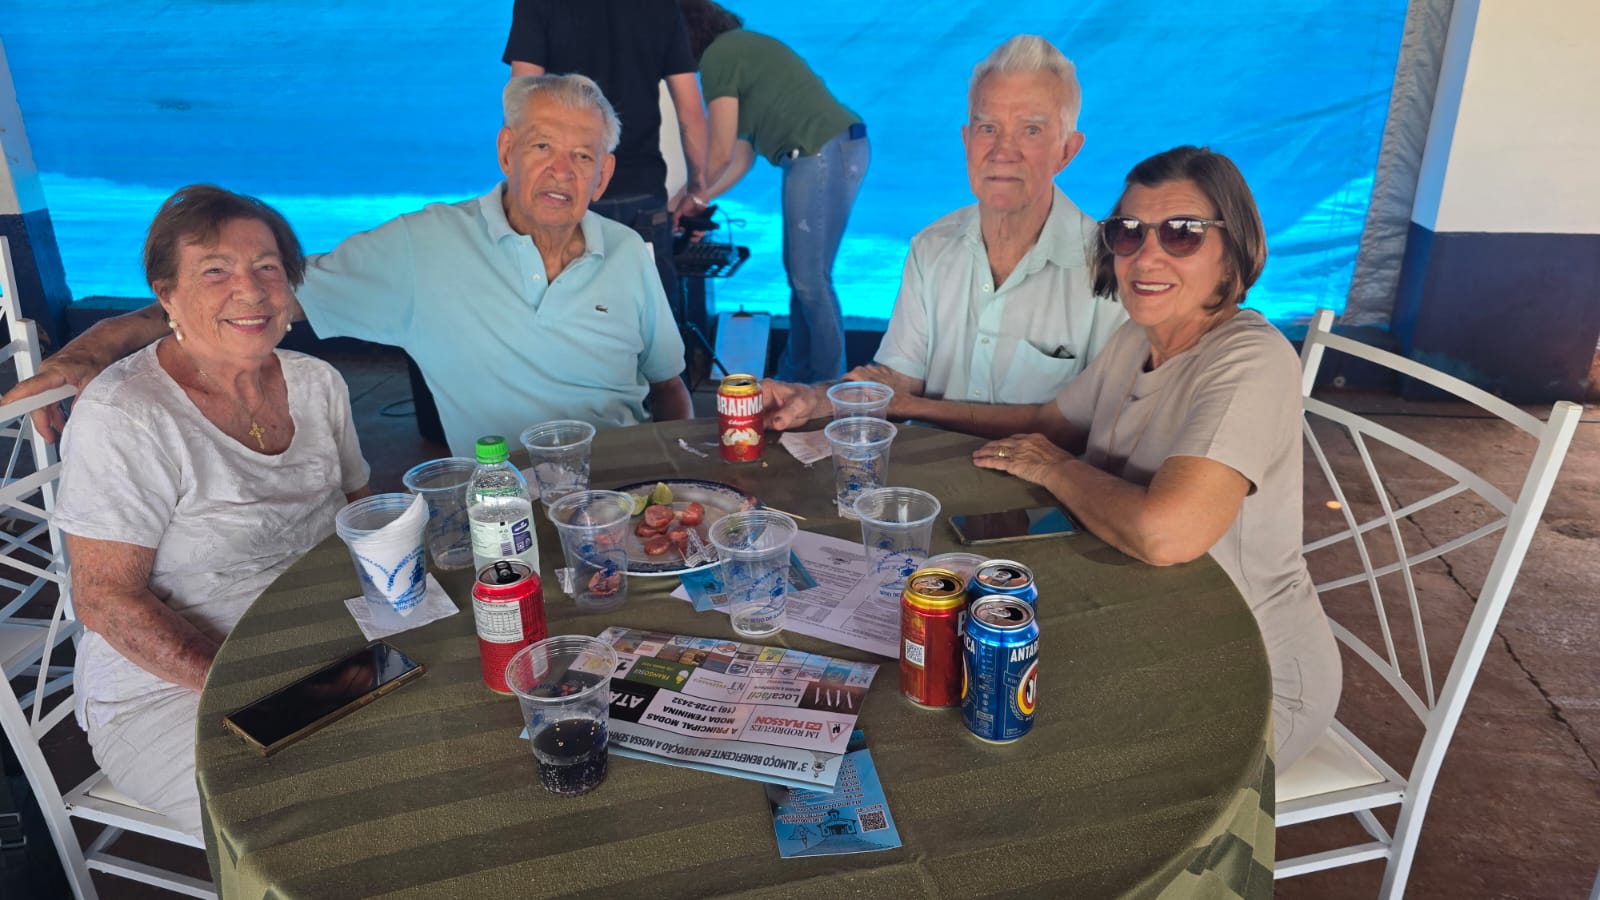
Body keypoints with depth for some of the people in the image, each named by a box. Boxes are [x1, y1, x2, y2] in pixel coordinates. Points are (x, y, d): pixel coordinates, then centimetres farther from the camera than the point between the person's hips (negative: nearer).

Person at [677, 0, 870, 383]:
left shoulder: (717, 57, -6)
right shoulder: (741, 47, 24)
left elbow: (719, 153, -4)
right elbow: (743, 154, 23)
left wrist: (684, 199, 12)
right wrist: (701, 201, 27)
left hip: (823, 154, -10)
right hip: (841, 148, 10)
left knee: (809, 279, -5)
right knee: (800, 271, 13)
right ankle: (794, 378, 22)